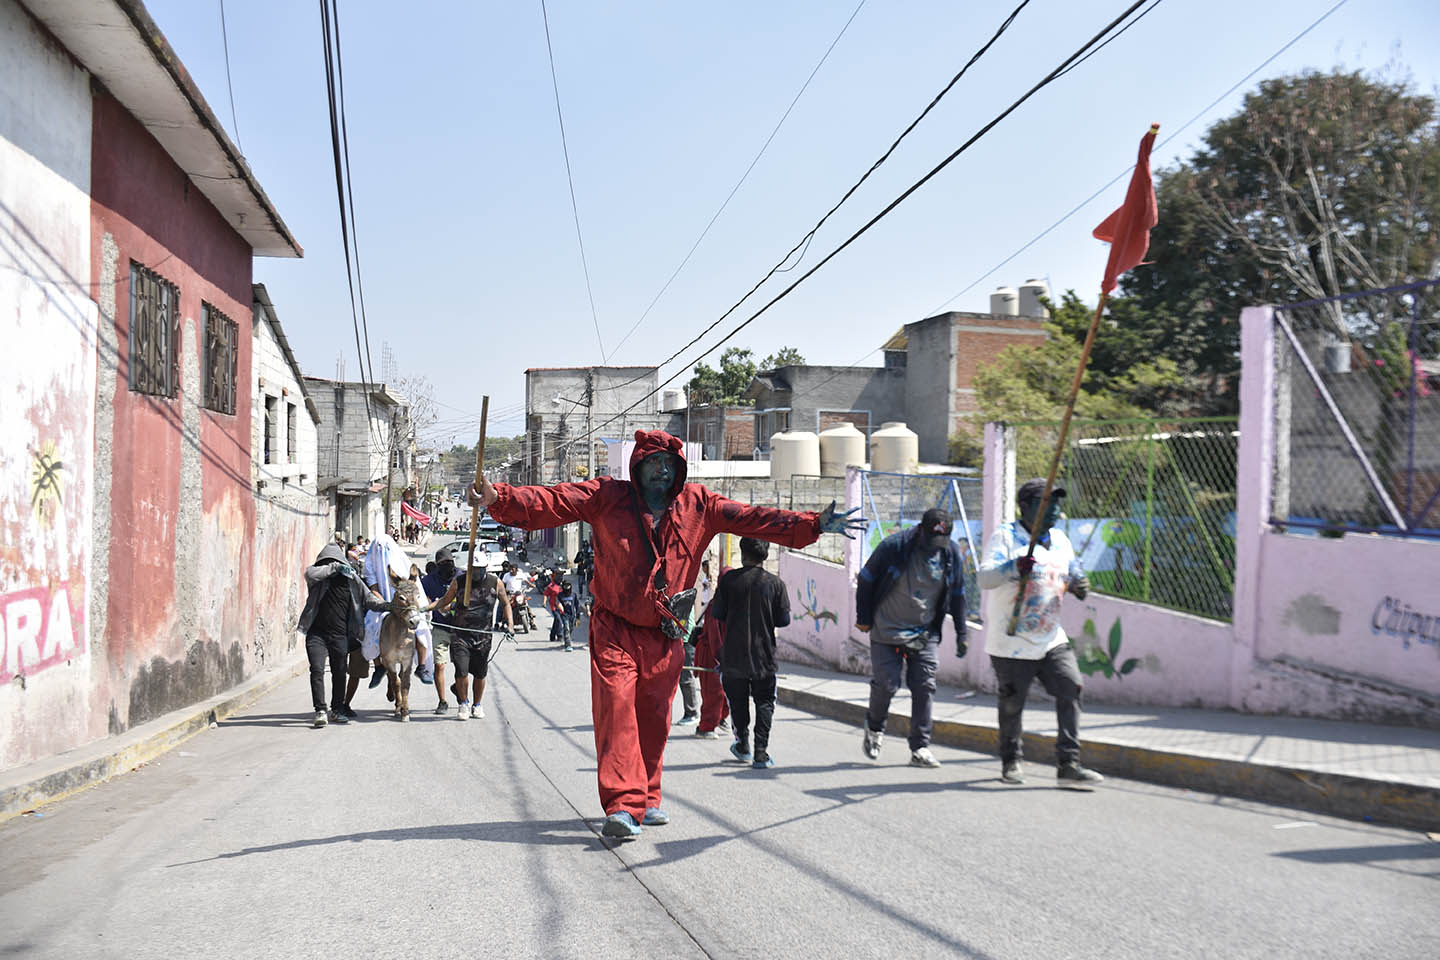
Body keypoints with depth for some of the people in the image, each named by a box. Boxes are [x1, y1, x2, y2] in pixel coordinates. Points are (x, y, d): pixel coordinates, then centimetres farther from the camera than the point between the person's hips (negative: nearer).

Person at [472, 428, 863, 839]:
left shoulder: (698, 504, 4)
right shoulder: (607, 497, -3)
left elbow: (753, 519, 2)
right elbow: (550, 502, -12)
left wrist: (814, 525, -4)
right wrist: (500, 498, -28)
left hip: (665, 634, 3)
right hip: (615, 629, -3)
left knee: (654, 719, 11)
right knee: (616, 708, -16)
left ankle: (646, 798, 28)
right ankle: (623, 806, -19)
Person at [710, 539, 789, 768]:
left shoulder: (729, 579, -5)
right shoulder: (776, 583, -4)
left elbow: (717, 613, -3)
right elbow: (784, 620, -3)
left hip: (734, 654, 0)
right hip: (764, 654, 0)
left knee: (738, 701, 17)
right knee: (764, 702, 8)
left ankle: (743, 745, 25)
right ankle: (761, 752, -1)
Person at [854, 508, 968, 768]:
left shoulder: (952, 554, -3)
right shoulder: (893, 546, -15)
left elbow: (957, 595, 11)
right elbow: (865, 581, -3)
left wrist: (961, 633, 11)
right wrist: (863, 618, -2)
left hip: (925, 635, 3)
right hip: (887, 631, -3)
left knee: (925, 688, -3)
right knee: (886, 684, -3)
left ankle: (920, 748, 5)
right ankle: (874, 727, 27)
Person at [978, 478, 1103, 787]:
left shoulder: (1060, 540, 11)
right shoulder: (1005, 536, -10)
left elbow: (1073, 573, 23)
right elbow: (984, 578, -23)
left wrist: (1078, 585, -2)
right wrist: (1013, 567, -42)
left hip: (1052, 639, 5)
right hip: (1011, 642, -5)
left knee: (1071, 690, -9)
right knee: (1011, 704, 6)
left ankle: (1068, 765, -5)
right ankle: (1011, 761, 29)